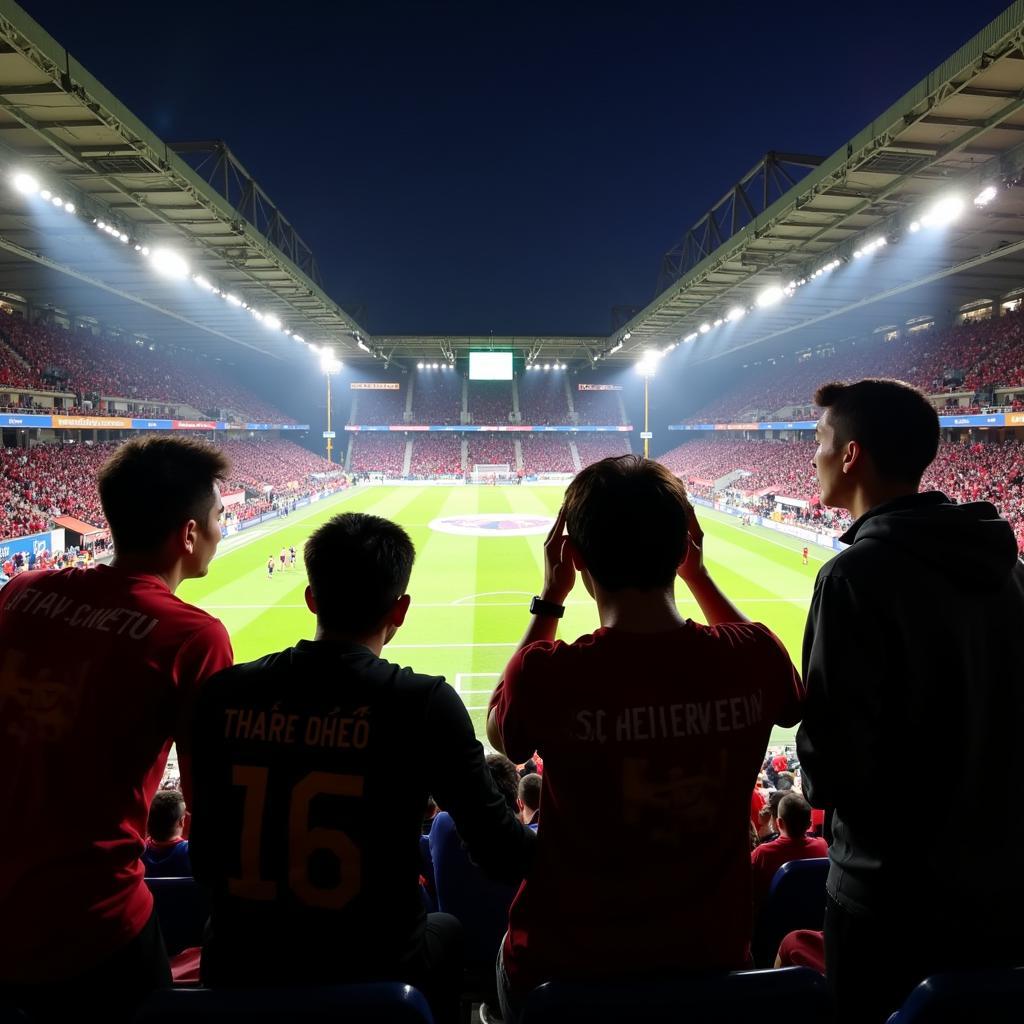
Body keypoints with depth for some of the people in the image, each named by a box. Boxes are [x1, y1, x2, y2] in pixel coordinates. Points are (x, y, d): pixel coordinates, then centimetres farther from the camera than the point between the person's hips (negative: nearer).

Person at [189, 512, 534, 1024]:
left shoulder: (224, 693, -9)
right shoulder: (422, 704, -20)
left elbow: (205, 860, 0)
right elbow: (502, 851, -15)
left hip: (237, 970, 3)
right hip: (372, 974, -3)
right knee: (445, 929, 29)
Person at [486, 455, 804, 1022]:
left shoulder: (546, 674, -26)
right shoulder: (754, 658, -18)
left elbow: (499, 731, -1)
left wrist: (549, 600, -2)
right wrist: (699, 576, 10)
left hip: (566, 965, -2)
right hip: (711, 958, 3)